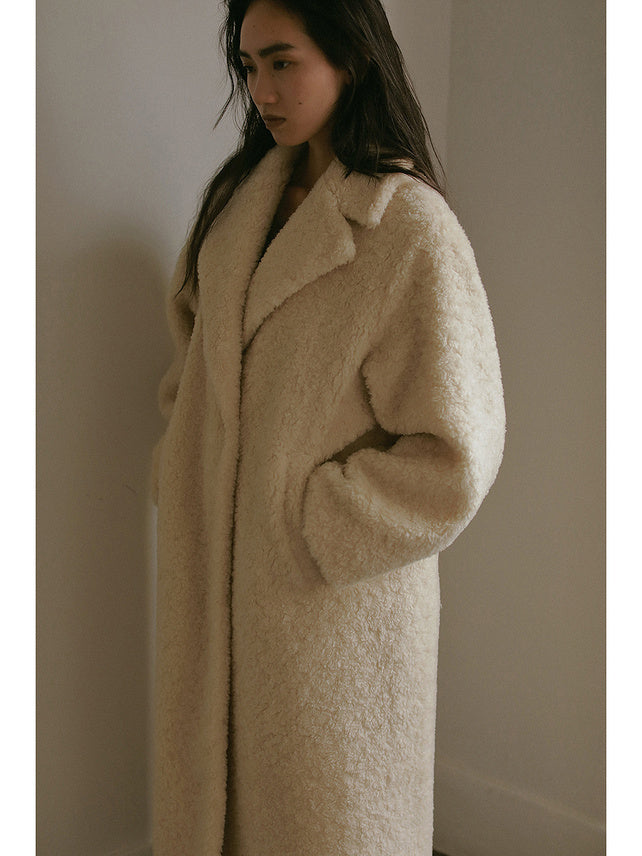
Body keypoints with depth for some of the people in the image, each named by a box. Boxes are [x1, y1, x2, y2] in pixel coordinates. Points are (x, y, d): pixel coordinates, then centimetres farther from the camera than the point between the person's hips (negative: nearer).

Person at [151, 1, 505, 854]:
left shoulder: (413, 231, -16)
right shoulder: (242, 199, 5)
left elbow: (451, 463, -18)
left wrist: (299, 531, -14)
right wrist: (179, 465, 5)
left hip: (333, 600, -6)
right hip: (217, 583, 6)